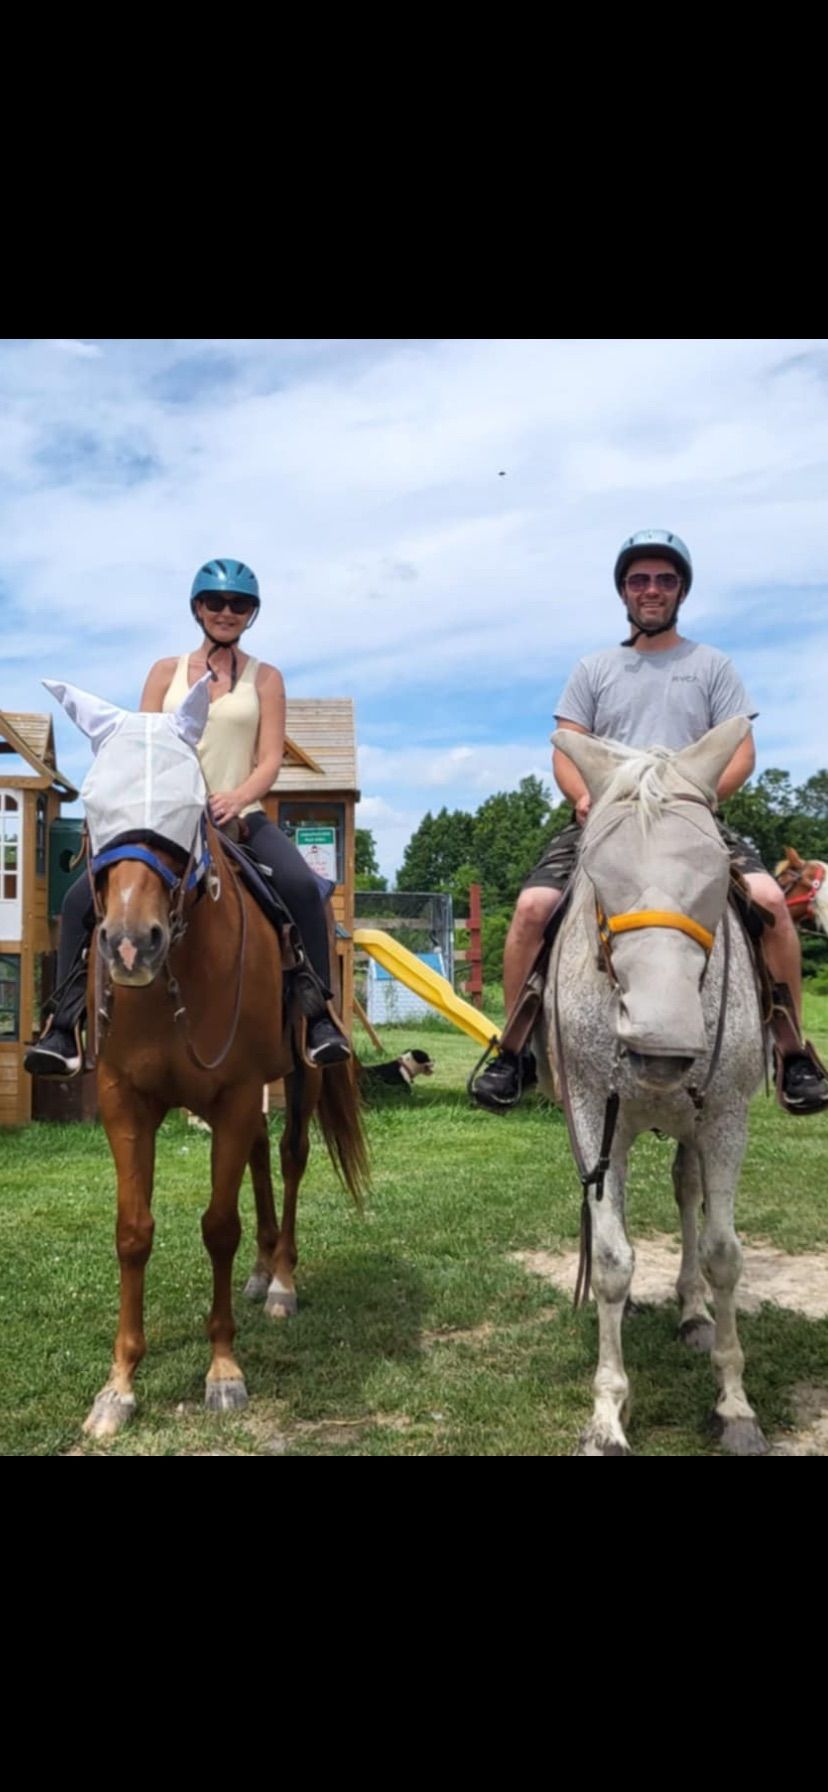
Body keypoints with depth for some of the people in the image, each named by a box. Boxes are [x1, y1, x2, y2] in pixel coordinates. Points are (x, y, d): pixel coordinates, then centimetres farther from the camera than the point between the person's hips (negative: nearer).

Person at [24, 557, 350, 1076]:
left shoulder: (265, 678, 9)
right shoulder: (166, 672, 13)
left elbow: (271, 759, -1)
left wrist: (237, 798, -21)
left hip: (239, 818, -1)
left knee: (302, 887, -30)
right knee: (83, 897, -17)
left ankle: (319, 1016, -19)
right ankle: (67, 1025, -9)